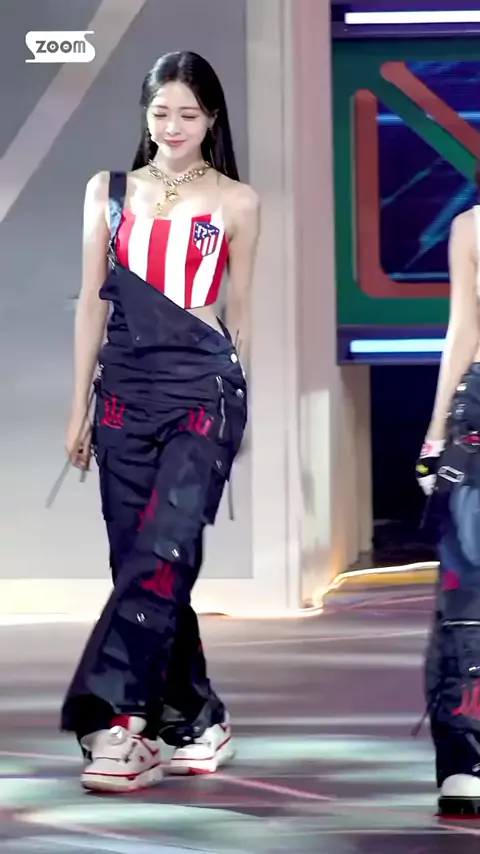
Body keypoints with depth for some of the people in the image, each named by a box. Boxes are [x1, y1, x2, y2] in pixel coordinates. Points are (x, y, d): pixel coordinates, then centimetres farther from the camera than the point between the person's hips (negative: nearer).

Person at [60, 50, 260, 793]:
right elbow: (93, 303, 11)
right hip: (126, 389, 3)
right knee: (138, 558, 2)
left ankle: (121, 719, -20)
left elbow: (240, 309, 11)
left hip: (204, 389, -3)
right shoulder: (109, 192, 10)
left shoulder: (236, 201, 5)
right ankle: (196, 720, 12)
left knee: (161, 551, -17)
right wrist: (80, 407, 9)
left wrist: (238, 406, 15)